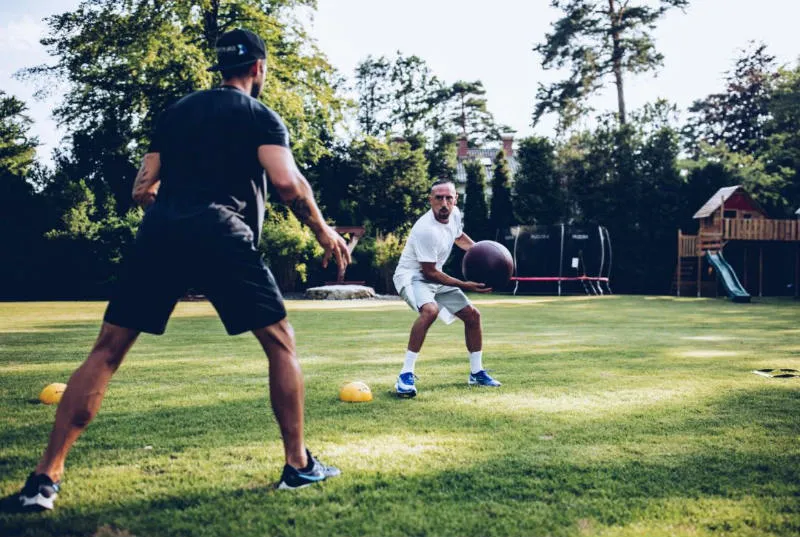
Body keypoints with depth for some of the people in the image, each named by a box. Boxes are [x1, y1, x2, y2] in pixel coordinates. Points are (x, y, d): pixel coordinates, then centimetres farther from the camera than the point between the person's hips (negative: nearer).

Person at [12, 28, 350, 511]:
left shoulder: (177, 111, 25)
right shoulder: (260, 116, 11)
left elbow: (143, 189, 21)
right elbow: (287, 182, -6)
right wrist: (324, 231, 6)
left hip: (158, 233, 4)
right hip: (220, 234, -4)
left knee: (107, 352, 8)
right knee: (281, 343, 10)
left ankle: (47, 476, 4)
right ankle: (298, 465, 11)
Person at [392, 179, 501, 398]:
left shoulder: (454, 214, -4)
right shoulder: (426, 230, -30)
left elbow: (459, 236, 21)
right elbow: (429, 272, -25)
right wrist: (465, 286, -23)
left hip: (434, 277, 9)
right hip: (412, 276, -9)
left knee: (472, 314, 8)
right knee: (430, 310, -37)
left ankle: (477, 373, 25)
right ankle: (406, 375, -29)